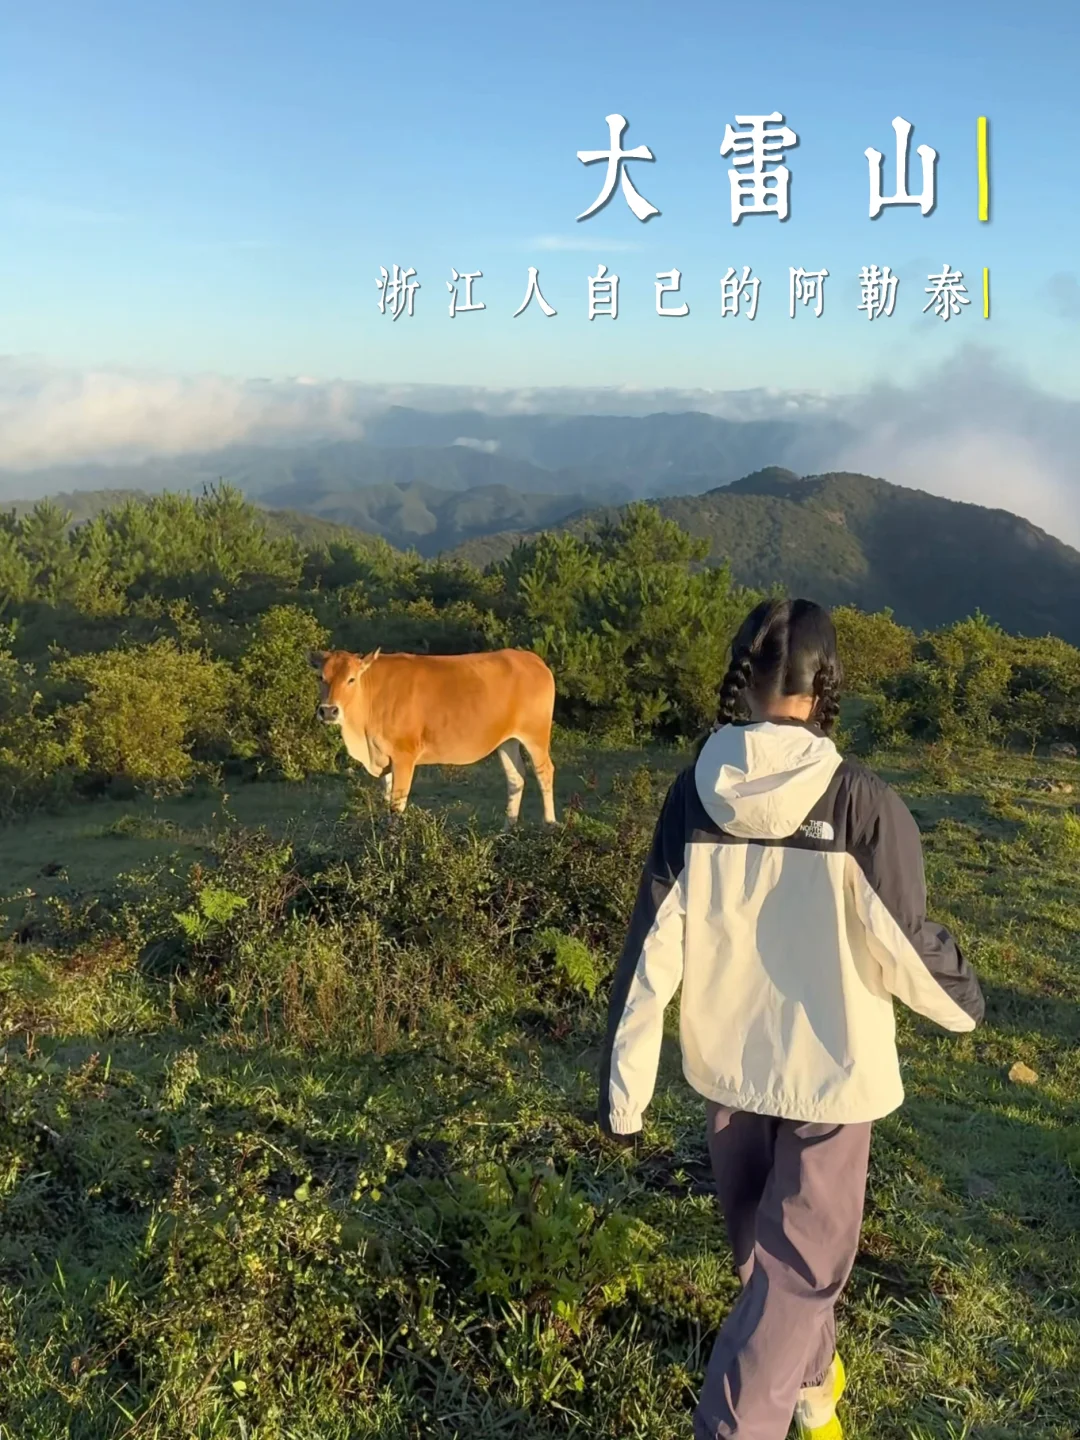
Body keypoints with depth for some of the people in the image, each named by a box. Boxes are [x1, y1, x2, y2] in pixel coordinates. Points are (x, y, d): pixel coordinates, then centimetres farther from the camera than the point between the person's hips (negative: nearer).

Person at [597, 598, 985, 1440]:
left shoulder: (694, 795, -12)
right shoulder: (862, 805, -22)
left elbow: (653, 949, -9)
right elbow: (906, 947, -13)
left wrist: (625, 1084, -1)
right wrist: (961, 1001, 9)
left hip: (727, 1065, 4)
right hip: (830, 1072, -4)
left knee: (763, 1244, 26)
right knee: (796, 1266, 12)